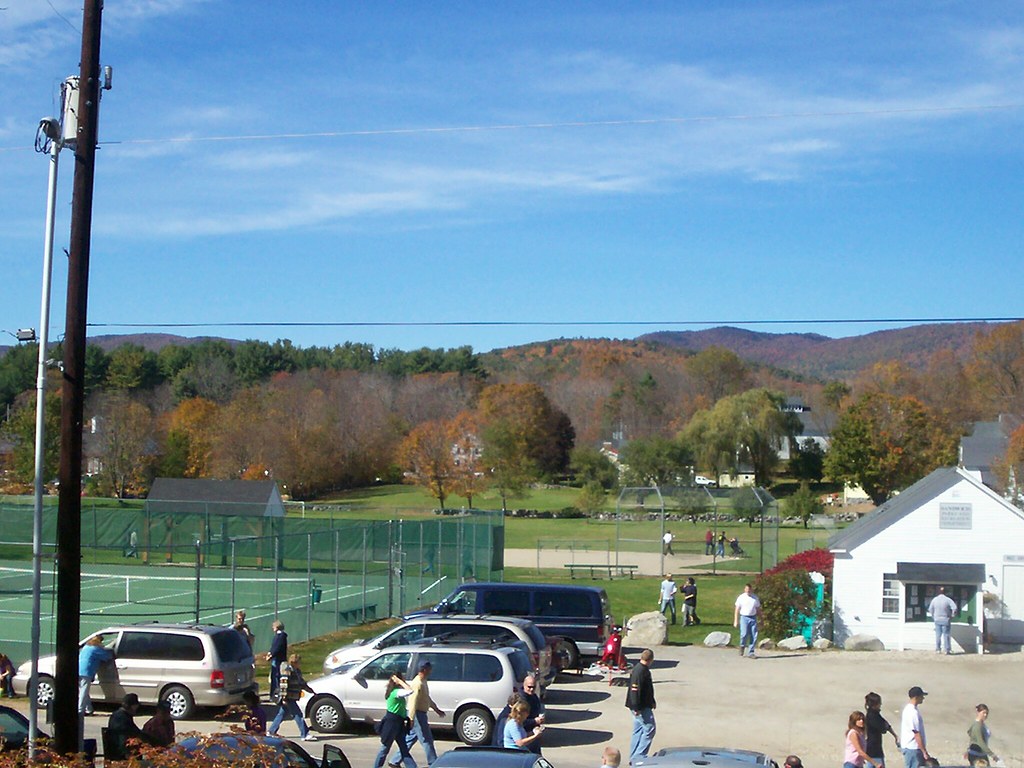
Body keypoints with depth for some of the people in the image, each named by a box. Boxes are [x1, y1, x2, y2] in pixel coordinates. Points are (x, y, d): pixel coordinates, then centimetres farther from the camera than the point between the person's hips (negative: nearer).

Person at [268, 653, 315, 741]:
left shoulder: (296, 671, 16)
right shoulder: (287, 671, -15)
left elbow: (302, 683, 26)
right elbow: (283, 684, -20)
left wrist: (311, 691, 28)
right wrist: (284, 697, -24)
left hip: (292, 699, 10)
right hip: (288, 699, -10)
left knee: (282, 714, 16)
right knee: (298, 715, -9)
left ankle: (271, 731, 25)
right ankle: (305, 735, -8)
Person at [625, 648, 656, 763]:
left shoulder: (644, 670, 12)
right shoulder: (639, 671, -21)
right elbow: (635, 690, -24)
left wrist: (652, 701, 32)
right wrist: (636, 708, -24)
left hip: (644, 706, 10)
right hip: (641, 707, -10)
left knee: (638, 731, 13)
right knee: (649, 729, -8)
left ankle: (634, 758, 18)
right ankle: (639, 756, -6)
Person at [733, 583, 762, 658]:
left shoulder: (755, 598, 11)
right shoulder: (741, 598, 3)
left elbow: (758, 609, 18)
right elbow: (737, 610, 3)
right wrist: (736, 621, -3)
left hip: (753, 618, 3)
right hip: (744, 617, -3)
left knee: (754, 636, -3)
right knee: (744, 634, -15)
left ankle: (751, 653, 6)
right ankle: (742, 646, 14)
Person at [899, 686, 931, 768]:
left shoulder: (908, 708, 11)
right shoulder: (913, 712, -21)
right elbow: (917, 734, -22)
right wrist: (925, 752, -20)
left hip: (908, 746, 10)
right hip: (912, 748, -10)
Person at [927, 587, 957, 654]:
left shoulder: (934, 599, -1)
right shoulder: (948, 600, -11)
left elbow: (930, 609, 4)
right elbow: (954, 608, -18)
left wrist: (933, 617, 16)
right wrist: (952, 616, -5)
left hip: (937, 619, 3)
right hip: (945, 620, -3)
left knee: (938, 635, 10)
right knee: (946, 635, 3)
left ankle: (938, 649, 11)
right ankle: (947, 650, 2)